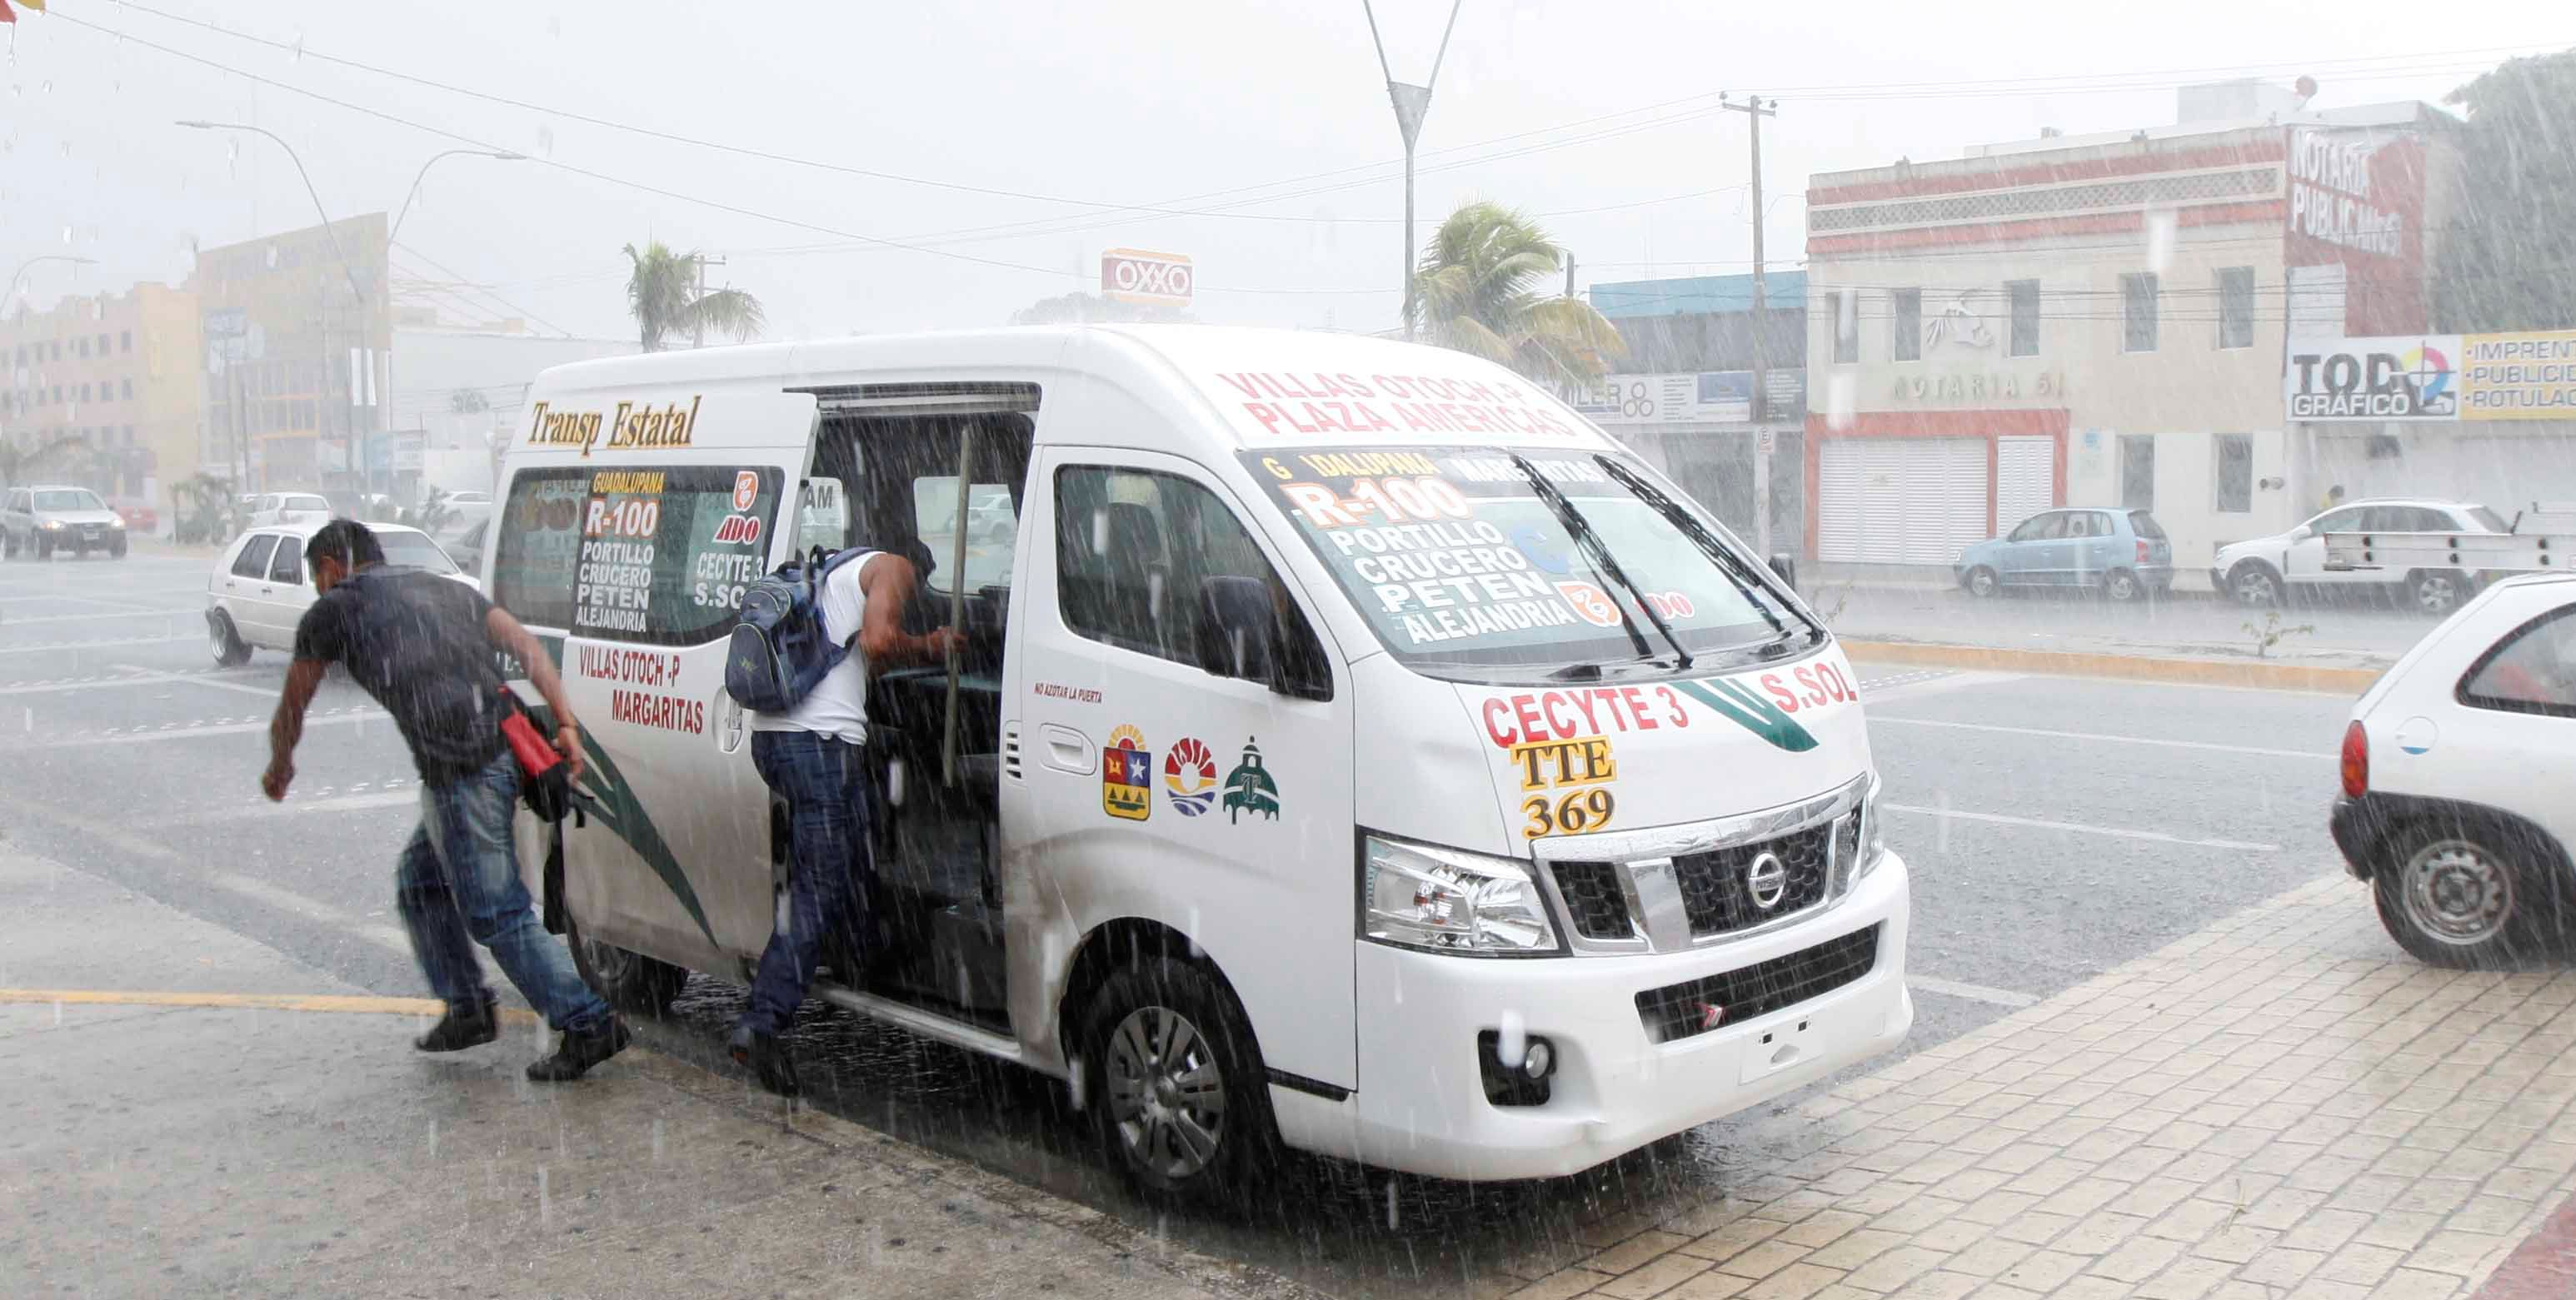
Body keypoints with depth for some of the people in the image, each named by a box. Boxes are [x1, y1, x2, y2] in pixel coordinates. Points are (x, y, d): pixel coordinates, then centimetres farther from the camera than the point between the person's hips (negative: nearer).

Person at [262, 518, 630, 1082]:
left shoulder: (332, 611, 8)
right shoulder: (446, 588, 25)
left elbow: (290, 711, 19)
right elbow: (526, 645, 13)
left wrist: (279, 768, 38)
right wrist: (565, 723, 6)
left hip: (459, 771, -8)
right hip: (505, 750, 8)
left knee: (497, 913, -2)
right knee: (420, 878, 24)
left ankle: (590, 1024, -4)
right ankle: (469, 1009, 27)